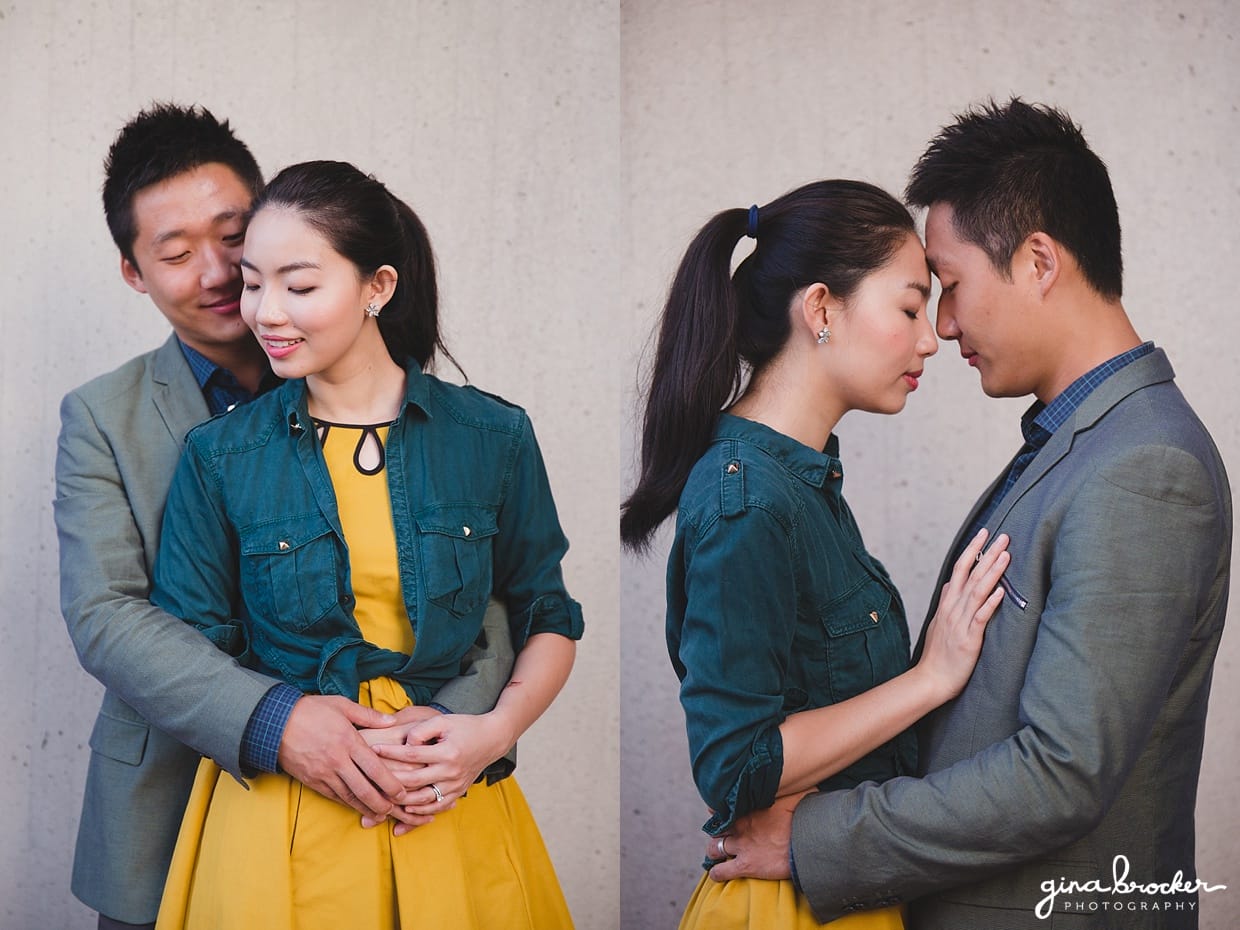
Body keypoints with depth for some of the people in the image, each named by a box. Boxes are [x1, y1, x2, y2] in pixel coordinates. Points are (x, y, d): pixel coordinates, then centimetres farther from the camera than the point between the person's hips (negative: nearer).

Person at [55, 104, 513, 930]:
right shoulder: (103, 419, 0)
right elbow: (104, 615, -11)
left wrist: (454, 720, -23)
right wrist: (273, 722, -26)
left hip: (369, 814, 0)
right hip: (172, 828, 0)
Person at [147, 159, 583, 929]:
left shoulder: (495, 438, -1)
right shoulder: (220, 457, -1)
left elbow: (550, 624, 8)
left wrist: (495, 732, -10)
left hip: (455, 816, 1)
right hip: (276, 825, 0)